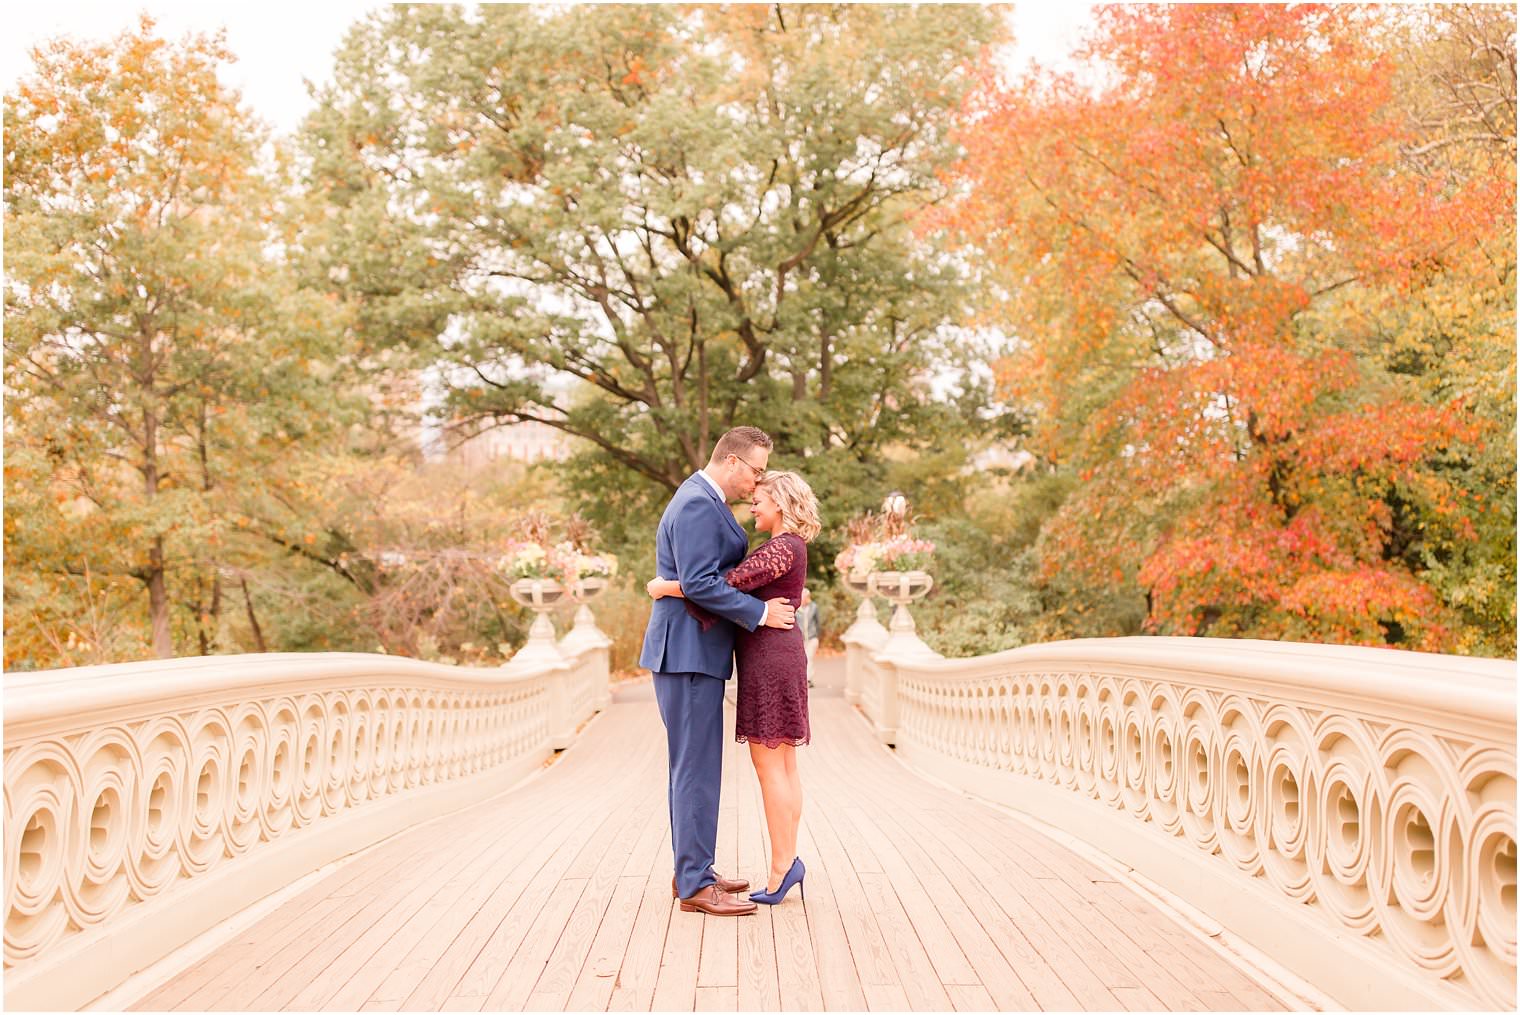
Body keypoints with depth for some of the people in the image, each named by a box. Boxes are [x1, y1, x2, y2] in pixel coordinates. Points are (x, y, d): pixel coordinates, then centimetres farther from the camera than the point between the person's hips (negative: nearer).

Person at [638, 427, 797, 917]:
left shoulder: (705, 502, 17)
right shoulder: (696, 504, -17)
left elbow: (721, 576, 22)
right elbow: (699, 584, -24)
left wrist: (782, 596, 12)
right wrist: (760, 613, -17)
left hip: (694, 653, 11)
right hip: (687, 654, -11)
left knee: (695, 767, 15)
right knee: (697, 768, -6)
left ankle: (693, 870, 24)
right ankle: (695, 886, 1)